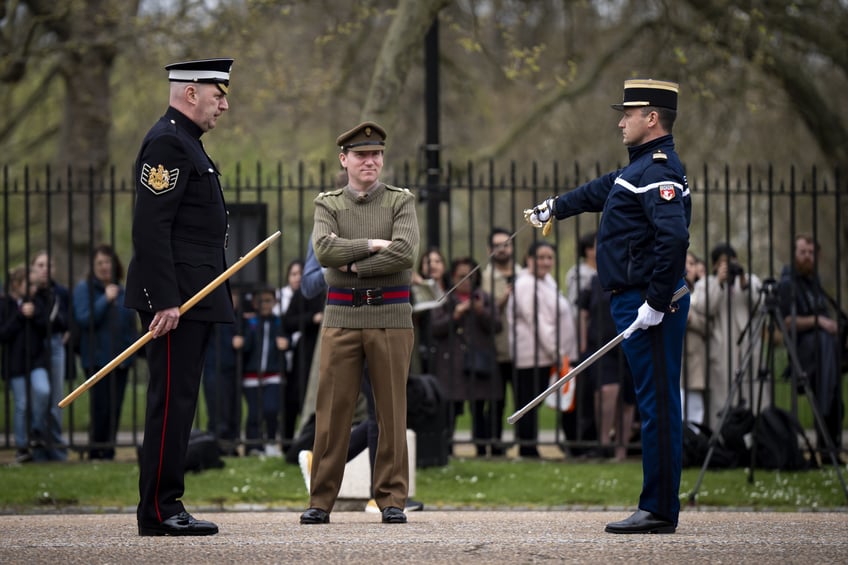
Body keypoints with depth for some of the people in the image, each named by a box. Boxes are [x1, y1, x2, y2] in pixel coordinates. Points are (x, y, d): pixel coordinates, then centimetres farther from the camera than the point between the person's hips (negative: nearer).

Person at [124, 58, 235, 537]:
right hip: (176, 297, -10)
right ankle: (158, 511, -7)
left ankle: (168, 507, 13)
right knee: (172, 401, -9)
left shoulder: (187, 143, 20)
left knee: (179, 402, 10)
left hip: (195, 299, 10)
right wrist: (165, 302, -24)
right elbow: (151, 228, -20)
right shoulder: (167, 142, -13)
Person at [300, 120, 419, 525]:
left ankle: (392, 499, 7)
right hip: (342, 315, 1)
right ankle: (321, 501, 4)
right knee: (332, 411, 0)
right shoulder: (328, 205, 8)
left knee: (392, 412, 2)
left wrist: (352, 262, -10)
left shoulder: (401, 201, 5)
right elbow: (324, 250, -11)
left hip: (391, 314, -1)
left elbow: (405, 253, -12)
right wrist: (373, 244, -13)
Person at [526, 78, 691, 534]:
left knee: (657, 406, -7)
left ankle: (659, 511, -6)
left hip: (651, 304, -10)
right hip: (635, 302, 10)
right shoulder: (641, 168, 18)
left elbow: (673, 237, -26)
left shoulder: (660, 170, -14)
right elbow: (602, 190, 36)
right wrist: (555, 208, 50)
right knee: (654, 406, 10)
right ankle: (658, 508, 13)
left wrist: (656, 304, -26)